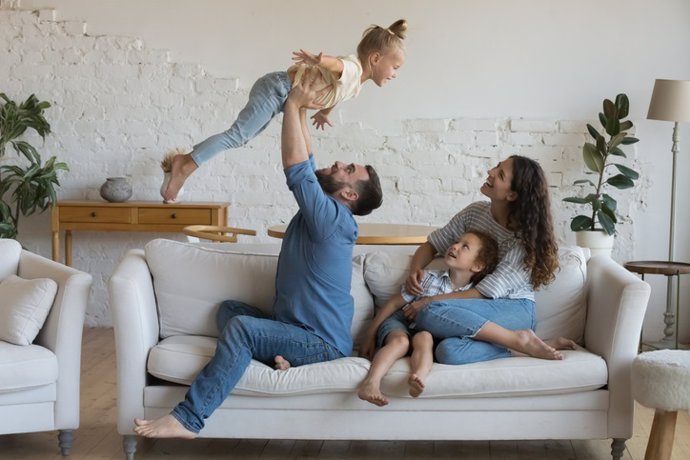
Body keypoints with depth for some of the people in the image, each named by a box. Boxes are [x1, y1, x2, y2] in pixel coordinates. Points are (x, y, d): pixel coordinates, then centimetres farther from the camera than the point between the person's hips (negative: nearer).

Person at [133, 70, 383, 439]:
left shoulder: (335, 220, -17)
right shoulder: (317, 211, 9)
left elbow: (296, 167, -24)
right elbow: (303, 163, 13)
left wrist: (293, 105, -19)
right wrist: (302, 110, 7)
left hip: (323, 342, -10)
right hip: (295, 326, 10)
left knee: (241, 328, -29)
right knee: (228, 307, 11)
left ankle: (186, 420, -31)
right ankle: (274, 353, -12)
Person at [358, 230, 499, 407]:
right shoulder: (429, 278, -3)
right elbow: (394, 303, 2)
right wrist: (370, 336, 2)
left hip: (428, 333, 0)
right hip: (399, 324, 0)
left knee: (424, 338, -33)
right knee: (400, 341, -33)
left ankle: (418, 377, -58)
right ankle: (370, 383, -52)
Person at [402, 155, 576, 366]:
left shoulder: (524, 237, -15)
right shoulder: (475, 212, 2)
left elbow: (486, 292, -18)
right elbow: (432, 244, 11)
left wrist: (430, 302, -20)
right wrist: (415, 269, -11)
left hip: (515, 310, -5)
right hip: (478, 311, 5)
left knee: (429, 314, -31)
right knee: (448, 351, -33)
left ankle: (519, 339, -21)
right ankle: (523, 343, -17)